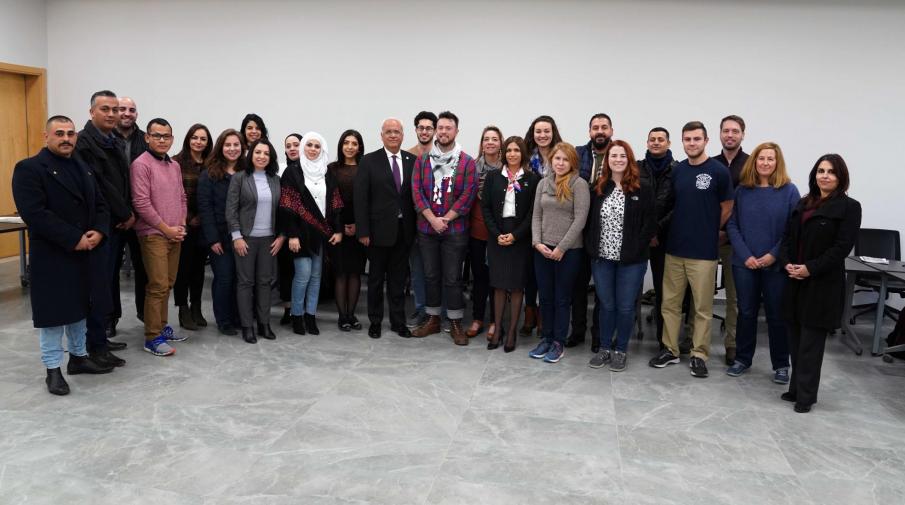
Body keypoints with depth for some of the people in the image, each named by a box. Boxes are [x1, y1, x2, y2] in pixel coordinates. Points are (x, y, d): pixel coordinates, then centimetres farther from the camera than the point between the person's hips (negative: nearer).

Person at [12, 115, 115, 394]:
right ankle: (53, 369, 14)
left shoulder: (83, 168, 15)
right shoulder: (29, 169, -9)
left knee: (79, 307, 17)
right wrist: (74, 240, -21)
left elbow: (100, 204, 12)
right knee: (54, 311, 2)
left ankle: (79, 356, 30)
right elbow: (34, 213, -19)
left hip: (86, 253, 7)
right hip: (52, 256, -7)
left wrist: (98, 232, -8)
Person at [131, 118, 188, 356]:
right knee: (158, 286, -7)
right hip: (153, 234, -7)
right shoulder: (141, 164, -10)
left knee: (167, 284, 12)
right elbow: (141, 203, -15)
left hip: (175, 234, 7)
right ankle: (152, 337, 0)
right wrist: (167, 229, -12)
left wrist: (181, 226, 3)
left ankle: (161, 326, 23)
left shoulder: (175, 166, 13)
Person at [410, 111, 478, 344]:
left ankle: (456, 324, 12)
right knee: (431, 275, 11)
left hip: (455, 230, -2)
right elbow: (416, 191, -1)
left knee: (452, 277, 1)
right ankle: (433, 319, 23)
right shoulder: (422, 160, 6)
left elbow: (467, 195, -7)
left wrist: (445, 219, -12)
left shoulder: (467, 162, -1)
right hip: (426, 228, 3)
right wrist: (433, 219, -12)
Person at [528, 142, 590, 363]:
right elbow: (536, 215, 8)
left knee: (562, 298, 6)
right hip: (542, 249, 5)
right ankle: (546, 338, 25)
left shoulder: (579, 184, -7)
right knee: (545, 297, 12)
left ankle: (558, 342, 18)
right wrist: (537, 242, -5)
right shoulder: (543, 183, 8)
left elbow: (580, 219, -12)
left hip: (568, 250, -4)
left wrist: (561, 248, -14)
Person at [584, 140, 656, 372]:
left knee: (625, 307, 7)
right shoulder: (598, 188, 6)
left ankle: (620, 351, 23)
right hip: (602, 258, 3)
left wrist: (634, 251, -12)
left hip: (631, 261, -3)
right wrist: (591, 248, -2)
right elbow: (590, 220, 8)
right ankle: (604, 348, 27)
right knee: (606, 305, 13)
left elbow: (650, 225, -6)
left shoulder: (642, 189, -4)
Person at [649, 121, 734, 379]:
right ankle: (670, 350, 21)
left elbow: (726, 208, 1)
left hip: (704, 251, -4)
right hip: (675, 248, 5)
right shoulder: (677, 170, 8)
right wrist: (685, 228, 7)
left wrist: (707, 231, 7)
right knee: (670, 303, 10)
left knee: (703, 307, 4)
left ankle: (699, 355, 16)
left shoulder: (718, 171, -6)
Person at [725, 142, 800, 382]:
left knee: (777, 315, 8)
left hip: (776, 264, -1)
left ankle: (781, 365, 22)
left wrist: (774, 255, -13)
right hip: (744, 263, 2)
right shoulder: (742, 190, 2)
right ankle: (743, 358, 25)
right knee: (746, 312, 11)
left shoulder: (789, 191, -4)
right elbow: (732, 225, 0)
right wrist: (745, 255, -10)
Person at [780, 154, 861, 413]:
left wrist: (810, 268, -18)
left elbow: (842, 247, -12)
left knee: (811, 342, 0)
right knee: (795, 339, 10)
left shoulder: (849, 207, -4)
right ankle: (796, 388, 22)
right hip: (796, 282, 6)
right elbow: (788, 237, 11)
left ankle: (806, 395, 10)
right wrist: (786, 263, -6)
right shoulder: (803, 204, 14)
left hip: (823, 284, -5)